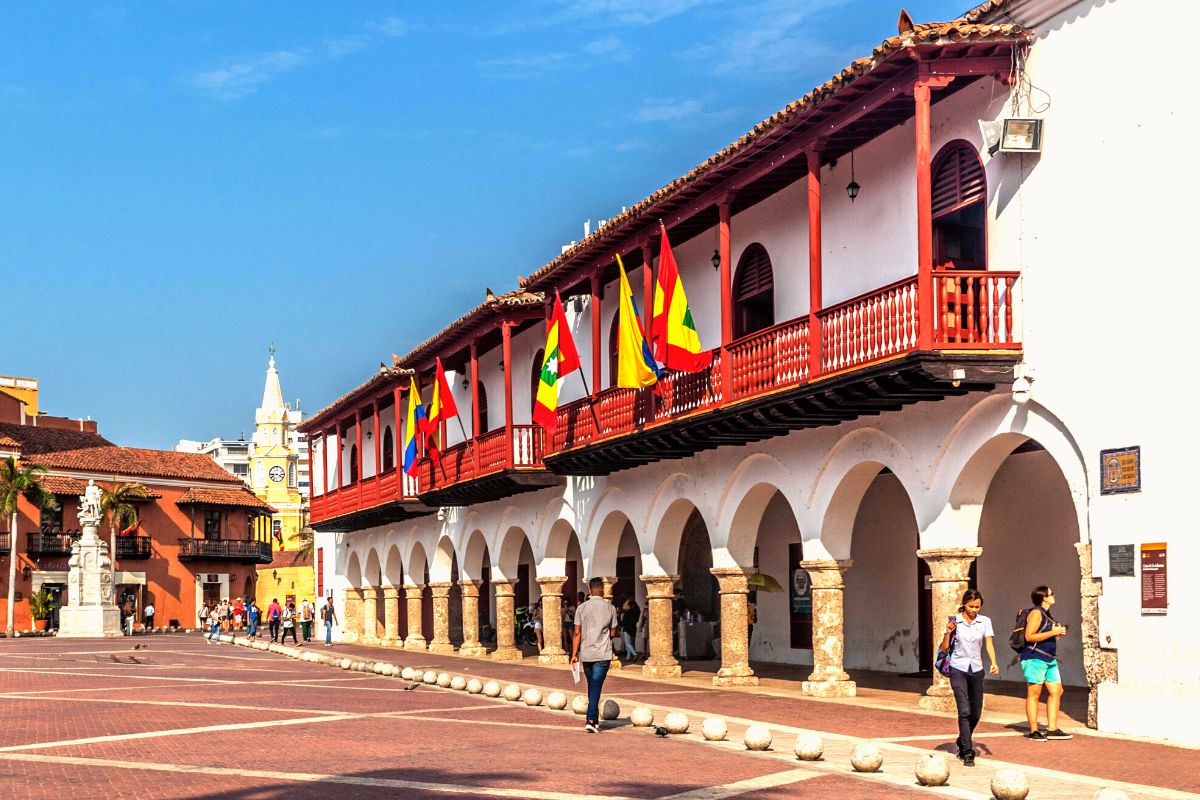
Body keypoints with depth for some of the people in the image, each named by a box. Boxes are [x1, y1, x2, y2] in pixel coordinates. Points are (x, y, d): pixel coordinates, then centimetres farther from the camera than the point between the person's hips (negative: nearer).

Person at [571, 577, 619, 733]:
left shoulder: (582, 608, 0)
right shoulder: (610, 608, -1)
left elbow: (577, 633, -3)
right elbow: (613, 633, 5)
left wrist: (574, 654, 1)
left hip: (586, 654, 2)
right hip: (603, 654, -2)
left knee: (592, 686, 16)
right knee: (596, 687, -3)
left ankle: (594, 719, 23)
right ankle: (591, 720, -13)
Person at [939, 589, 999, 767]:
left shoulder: (985, 622, 3)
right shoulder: (954, 621, -2)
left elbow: (989, 644, -5)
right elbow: (944, 648, 2)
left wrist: (993, 663, -21)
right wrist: (948, 632, -16)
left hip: (976, 670, 3)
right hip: (958, 669, -3)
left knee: (976, 713, 10)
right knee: (964, 711, -14)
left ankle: (962, 742, 36)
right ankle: (967, 753, -13)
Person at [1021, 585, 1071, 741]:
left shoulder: (1047, 614, 18)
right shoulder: (1036, 613, -11)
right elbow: (1029, 636, -19)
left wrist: (1058, 634, 9)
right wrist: (1053, 632, -16)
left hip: (1049, 659, 10)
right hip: (1035, 658, -10)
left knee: (1056, 691, 7)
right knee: (1034, 693, -4)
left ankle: (1052, 729, 12)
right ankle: (1034, 731, 0)